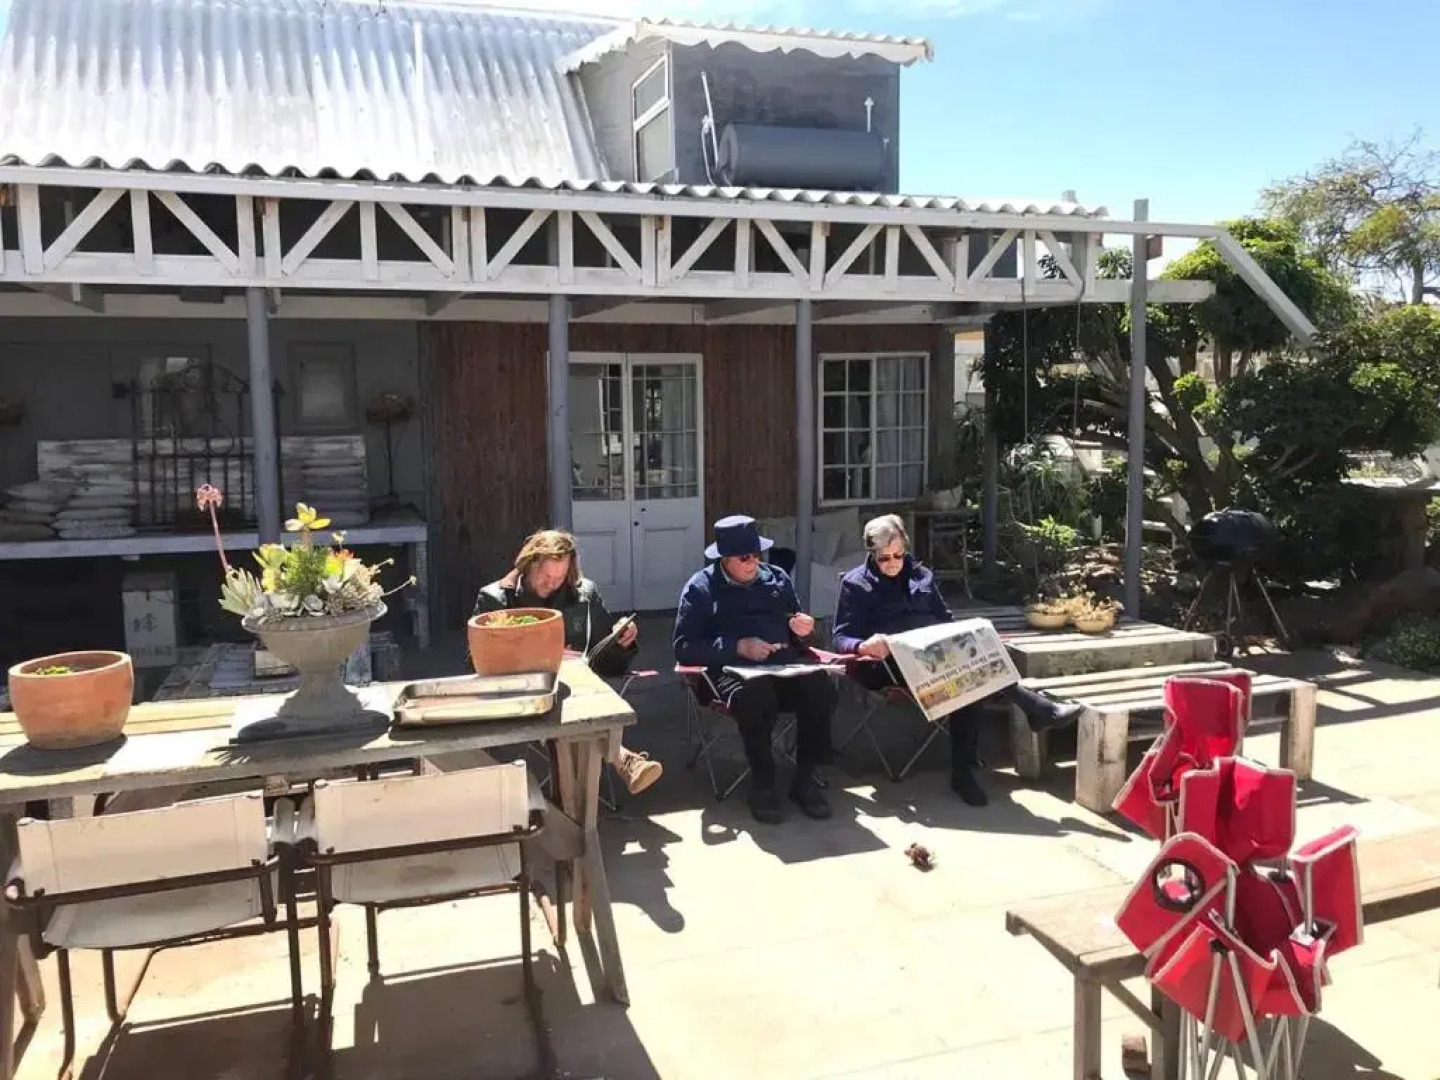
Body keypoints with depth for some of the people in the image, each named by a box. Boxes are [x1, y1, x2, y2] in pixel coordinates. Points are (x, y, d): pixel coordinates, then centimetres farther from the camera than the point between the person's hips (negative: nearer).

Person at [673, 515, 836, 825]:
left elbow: (797, 635, 29)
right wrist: (737, 647, -12)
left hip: (784, 664, 4)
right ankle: (763, 784, -19)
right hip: (731, 668, -4)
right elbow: (684, 648, -3)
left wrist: (803, 631, 3)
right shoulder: (701, 588, 6)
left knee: (822, 687, -29)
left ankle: (806, 779, -13)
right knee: (756, 694, -39)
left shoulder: (777, 579, 19)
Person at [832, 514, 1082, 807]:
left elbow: (945, 618, 26)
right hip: (892, 664, -5)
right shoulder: (856, 584, 6)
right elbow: (842, 637, -1)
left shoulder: (921, 574, 21)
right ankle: (1037, 708, -29)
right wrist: (864, 646, -25)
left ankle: (963, 772, -27)